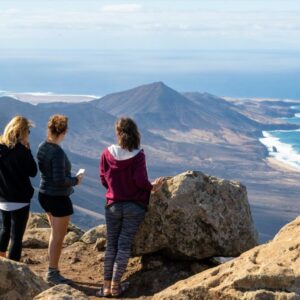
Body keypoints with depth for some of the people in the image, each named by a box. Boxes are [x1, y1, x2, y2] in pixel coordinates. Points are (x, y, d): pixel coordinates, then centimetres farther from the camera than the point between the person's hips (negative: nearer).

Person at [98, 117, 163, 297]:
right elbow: (141, 180, -18)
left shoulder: (107, 153, -5)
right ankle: (116, 285, 6)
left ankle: (107, 285, 9)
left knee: (111, 245, 10)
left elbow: (104, 179, 2)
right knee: (125, 245, 3)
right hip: (134, 207, -2)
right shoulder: (138, 155, -12)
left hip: (113, 206, 2)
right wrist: (152, 187, 1)